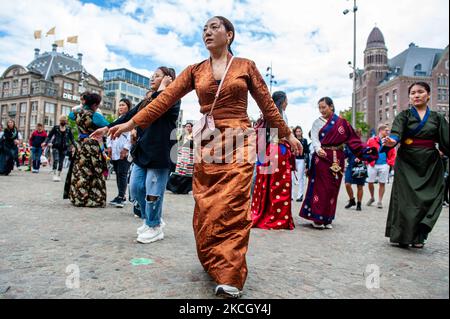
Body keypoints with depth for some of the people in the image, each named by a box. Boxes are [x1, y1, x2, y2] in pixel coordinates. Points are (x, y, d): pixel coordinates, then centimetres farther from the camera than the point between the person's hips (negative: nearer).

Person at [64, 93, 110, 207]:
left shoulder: (77, 112, 3)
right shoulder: (95, 116, -17)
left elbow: (70, 115, 26)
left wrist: (81, 107, 29)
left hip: (81, 147, 6)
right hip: (94, 148, -6)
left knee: (80, 172, 12)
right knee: (95, 175, 1)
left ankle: (78, 198, 19)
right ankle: (95, 199, 5)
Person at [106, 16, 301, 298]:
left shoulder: (246, 66, 8)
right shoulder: (195, 71, 12)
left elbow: (267, 105, 11)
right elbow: (165, 99, 5)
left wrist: (287, 134, 13)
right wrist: (132, 123, -2)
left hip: (239, 142, -2)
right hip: (207, 144, 3)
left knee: (231, 207, -11)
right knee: (207, 209, 3)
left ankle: (231, 278, -5)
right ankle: (217, 266, 20)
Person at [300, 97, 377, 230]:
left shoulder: (341, 122, 8)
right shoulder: (317, 122, 5)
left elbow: (352, 139, 6)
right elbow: (314, 138, -8)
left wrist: (365, 150, -4)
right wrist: (318, 149, -28)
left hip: (336, 159, 2)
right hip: (322, 158, -2)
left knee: (333, 188, 5)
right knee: (320, 187, -4)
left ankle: (327, 219, 16)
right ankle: (317, 218, 3)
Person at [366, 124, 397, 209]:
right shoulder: (372, 140, -1)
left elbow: (393, 154, 10)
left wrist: (390, 163, 0)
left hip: (384, 165, 1)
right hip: (373, 165, -1)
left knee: (382, 183, 4)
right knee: (370, 182, 4)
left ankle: (380, 201, 14)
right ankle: (372, 198, 27)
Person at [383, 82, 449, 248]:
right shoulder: (404, 115, 3)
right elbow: (396, 132, -15)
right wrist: (392, 141, -38)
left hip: (430, 164, 2)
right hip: (407, 163, -2)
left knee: (428, 199, -2)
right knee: (406, 200, -4)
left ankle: (418, 236, 10)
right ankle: (402, 236, 7)